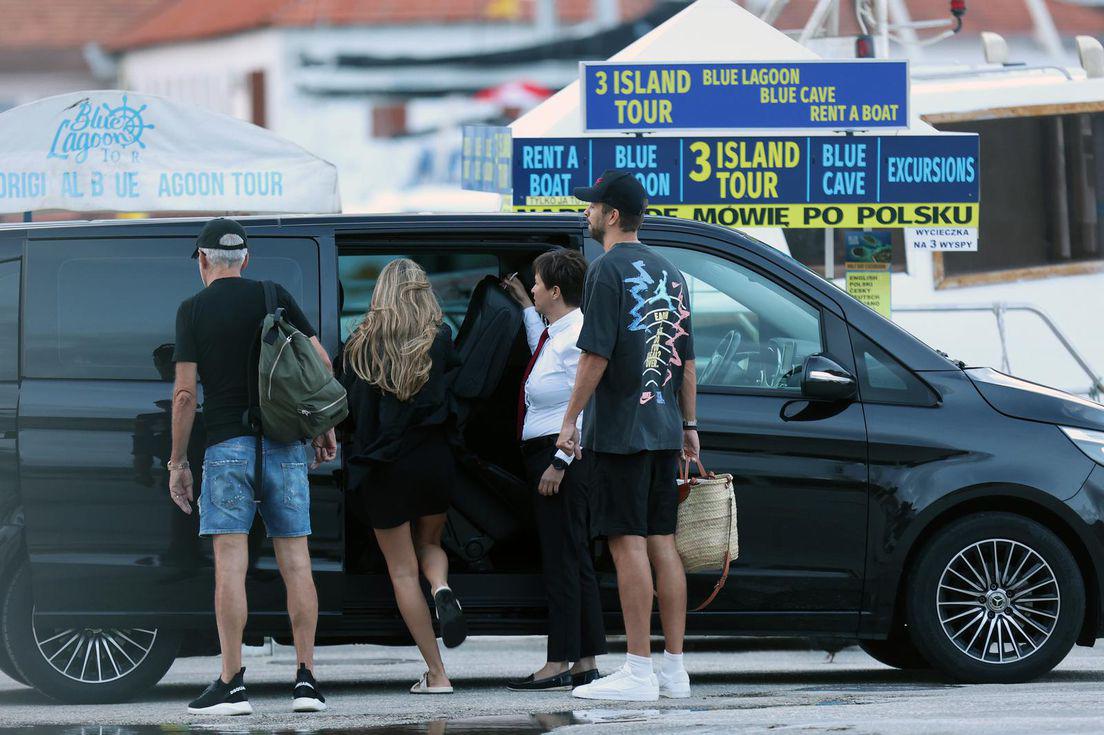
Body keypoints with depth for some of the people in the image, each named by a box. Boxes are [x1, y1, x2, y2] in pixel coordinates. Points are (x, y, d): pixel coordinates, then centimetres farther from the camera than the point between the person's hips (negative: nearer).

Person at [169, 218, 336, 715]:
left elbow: (185, 393, -6)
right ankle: (306, 680, 1)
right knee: (295, 563, 4)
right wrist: (323, 429, 17)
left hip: (228, 445, -3)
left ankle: (231, 684, -9)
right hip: (284, 445, 3)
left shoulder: (194, 309, 0)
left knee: (230, 565, -5)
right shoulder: (275, 297, 8)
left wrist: (178, 461, 2)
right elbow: (322, 364, 5)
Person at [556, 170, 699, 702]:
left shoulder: (608, 270, -10)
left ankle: (638, 672, -10)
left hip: (620, 429, -8)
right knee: (661, 542, 9)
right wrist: (689, 424, 22)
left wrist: (570, 419, -11)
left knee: (627, 542, -8)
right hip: (663, 429, 8)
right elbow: (687, 358, 18)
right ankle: (674, 669, 10)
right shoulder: (668, 273, 15)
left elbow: (595, 354, -16)